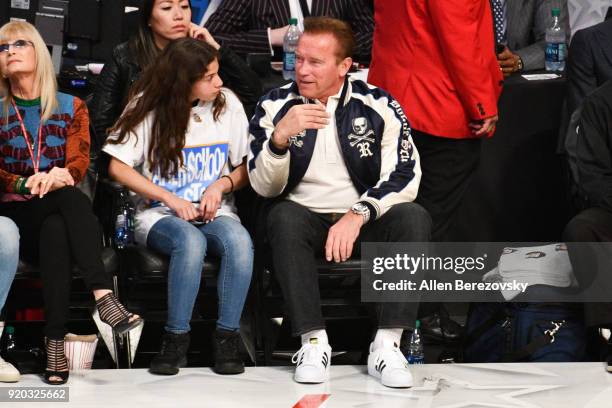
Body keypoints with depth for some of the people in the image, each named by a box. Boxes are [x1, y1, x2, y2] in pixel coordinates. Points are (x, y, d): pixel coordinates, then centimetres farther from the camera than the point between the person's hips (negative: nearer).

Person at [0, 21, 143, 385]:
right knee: (71, 198, -36)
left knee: (57, 231, -38)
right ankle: (104, 297, -51)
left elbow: (80, 160, -2)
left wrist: (62, 174, -27)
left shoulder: (71, 107, 13)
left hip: (57, 214, 2)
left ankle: (56, 341, -50)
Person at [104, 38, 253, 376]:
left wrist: (221, 184, -12)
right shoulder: (148, 107, -1)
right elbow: (118, 167, -2)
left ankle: (227, 338, -23)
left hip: (215, 211, 2)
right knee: (191, 242, -37)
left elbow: (246, 168, 10)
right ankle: (176, 340, -25)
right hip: (159, 214, -2)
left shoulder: (227, 104, 4)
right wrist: (172, 200, -11)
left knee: (240, 242, -34)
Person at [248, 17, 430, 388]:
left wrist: (358, 214, -28)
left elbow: (405, 176, -13)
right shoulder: (275, 106, 0)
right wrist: (280, 136, -24)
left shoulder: (379, 106, -2)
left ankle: (387, 345, -29)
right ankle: (314, 341, -30)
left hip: (366, 222, 0)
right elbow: (265, 187, -5)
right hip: (307, 219, 0)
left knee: (414, 217, -28)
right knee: (284, 216, -33)